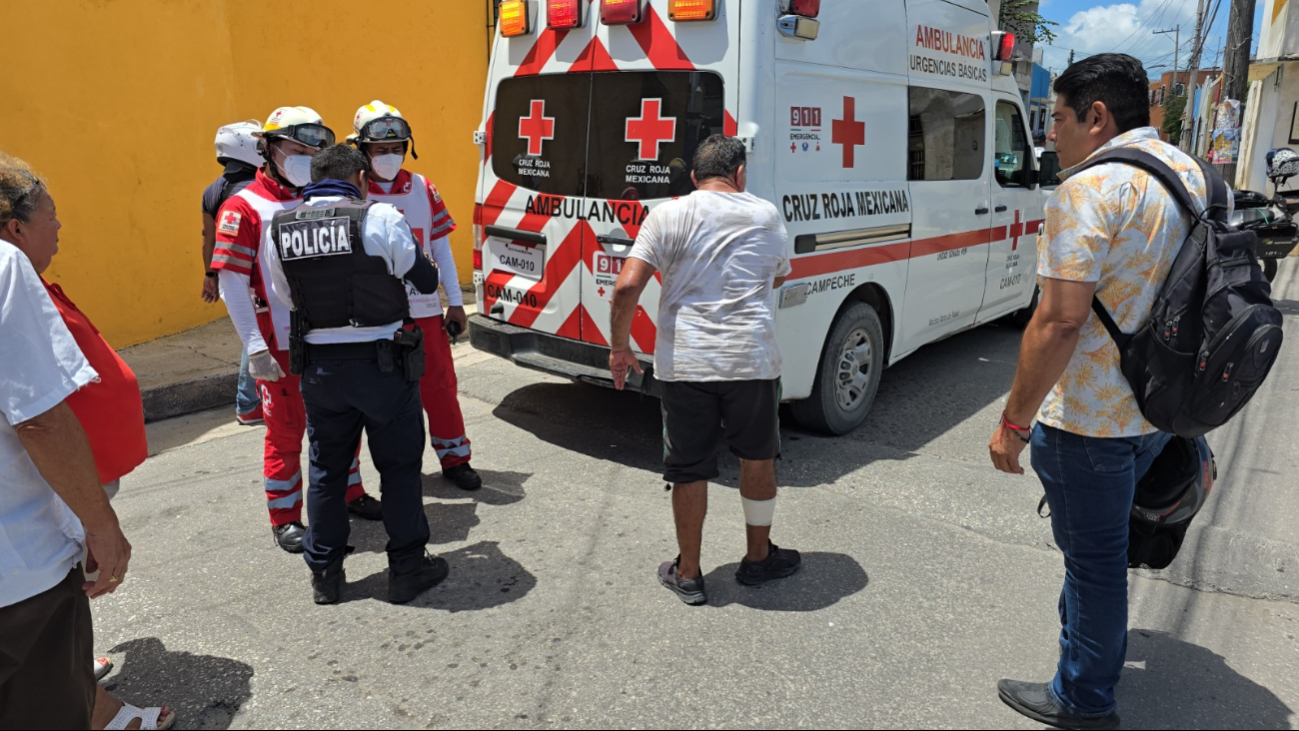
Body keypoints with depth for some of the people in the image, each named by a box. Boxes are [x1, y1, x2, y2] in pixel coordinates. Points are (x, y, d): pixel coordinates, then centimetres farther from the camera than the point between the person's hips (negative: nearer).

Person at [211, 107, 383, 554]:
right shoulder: (244, 209, -9)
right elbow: (232, 285, -12)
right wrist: (255, 348, -16)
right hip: (282, 346, -5)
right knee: (286, 430, 5)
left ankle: (350, 492, 34)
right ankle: (285, 519, 20)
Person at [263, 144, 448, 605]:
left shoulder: (279, 228, 1)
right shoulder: (380, 218, -12)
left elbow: (285, 297, 7)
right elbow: (426, 281, -5)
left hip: (319, 365, 4)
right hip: (383, 363, -4)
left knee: (326, 471, 17)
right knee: (400, 467, 10)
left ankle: (324, 574, 26)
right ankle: (407, 570, 18)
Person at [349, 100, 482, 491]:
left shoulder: (422, 188, 4)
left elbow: (440, 248, 8)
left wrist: (456, 302, 6)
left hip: (424, 310, 2)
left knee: (440, 385, 7)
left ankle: (455, 458, 23)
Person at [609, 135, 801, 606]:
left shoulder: (668, 215, 0)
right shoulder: (766, 215, 7)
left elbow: (627, 288, -9)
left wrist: (620, 346, 3)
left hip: (684, 361, -1)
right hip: (752, 359, 1)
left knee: (689, 470, 10)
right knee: (757, 459, 20)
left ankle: (688, 574, 23)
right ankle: (759, 558, 35)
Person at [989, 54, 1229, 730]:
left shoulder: (1091, 188, -21)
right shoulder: (1190, 174, 9)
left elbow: (1059, 321, -27)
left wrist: (1014, 421, -20)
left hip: (1091, 418, -9)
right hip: (1157, 407, 9)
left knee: (1093, 553, 6)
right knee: (1104, 539, 28)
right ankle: (1085, 619, 50)